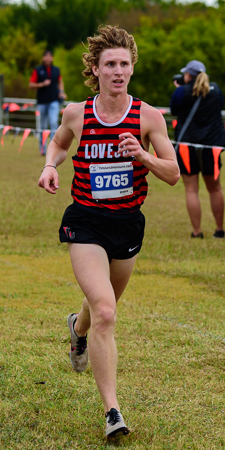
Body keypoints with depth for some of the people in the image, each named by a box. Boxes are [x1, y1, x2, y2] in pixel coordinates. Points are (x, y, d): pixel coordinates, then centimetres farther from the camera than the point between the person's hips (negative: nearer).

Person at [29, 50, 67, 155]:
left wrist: (61, 91, 6)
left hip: (54, 101, 1)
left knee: (54, 123, -14)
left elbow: (60, 82, 24)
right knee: (43, 126, 7)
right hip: (42, 101, -1)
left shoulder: (56, 70, 8)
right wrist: (42, 84, -16)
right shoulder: (38, 70, 0)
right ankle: (42, 148, 19)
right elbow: (31, 85, -1)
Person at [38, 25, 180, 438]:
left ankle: (78, 328, 63)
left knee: (104, 304, 23)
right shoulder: (76, 114, -5)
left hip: (128, 222, 2)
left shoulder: (148, 117, -6)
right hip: (85, 222, -2)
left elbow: (173, 174, -3)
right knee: (105, 312, -18)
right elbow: (59, 142, 19)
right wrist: (50, 166, -2)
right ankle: (112, 411, -16)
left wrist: (143, 156, -21)